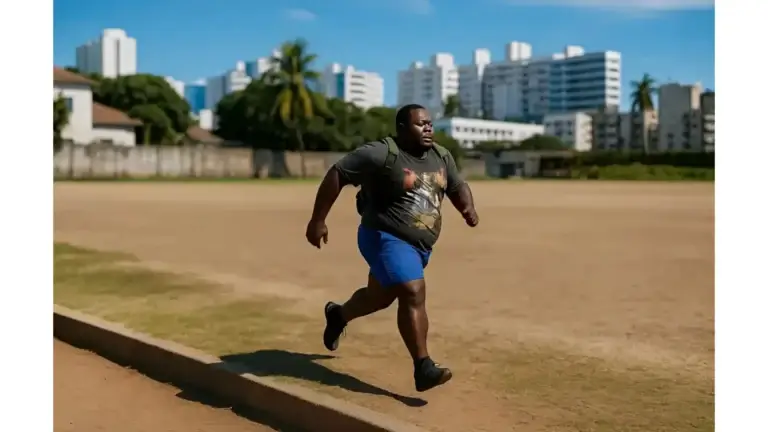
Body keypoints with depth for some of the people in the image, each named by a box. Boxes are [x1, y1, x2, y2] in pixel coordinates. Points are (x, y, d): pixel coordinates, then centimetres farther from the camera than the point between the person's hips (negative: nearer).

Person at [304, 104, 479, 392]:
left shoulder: (441, 157, 5)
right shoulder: (382, 154, -17)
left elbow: (457, 186, 18)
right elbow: (337, 175, -14)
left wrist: (468, 208, -6)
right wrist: (317, 220, -16)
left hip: (420, 246, 8)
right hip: (386, 239, -8)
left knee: (380, 296, 22)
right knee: (413, 295, -21)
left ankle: (338, 315, 50)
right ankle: (423, 369, -15)